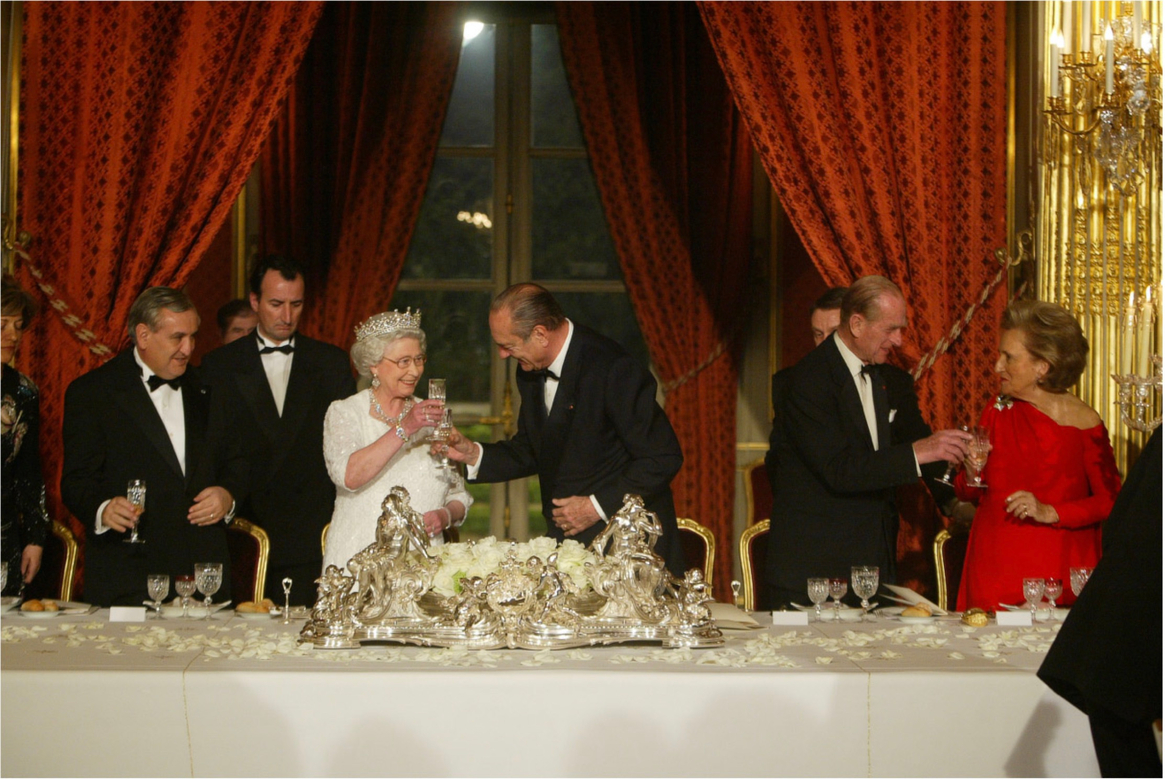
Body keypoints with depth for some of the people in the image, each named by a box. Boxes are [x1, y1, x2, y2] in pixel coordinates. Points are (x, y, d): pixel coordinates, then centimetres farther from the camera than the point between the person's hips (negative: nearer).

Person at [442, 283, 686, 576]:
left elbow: (664, 458, -17)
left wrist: (598, 506, -17)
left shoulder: (613, 369, -19)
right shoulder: (532, 371, 7)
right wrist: (473, 453, 1)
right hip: (565, 537, 7)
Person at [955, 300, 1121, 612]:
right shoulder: (998, 413, 5)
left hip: (1057, 567, -3)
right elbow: (967, 494, 14)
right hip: (996, 561, 3)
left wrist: (1051, 512, -14)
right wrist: (972, 474, -7)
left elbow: (1110, 501, -5)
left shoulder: (1083, 422, -8)